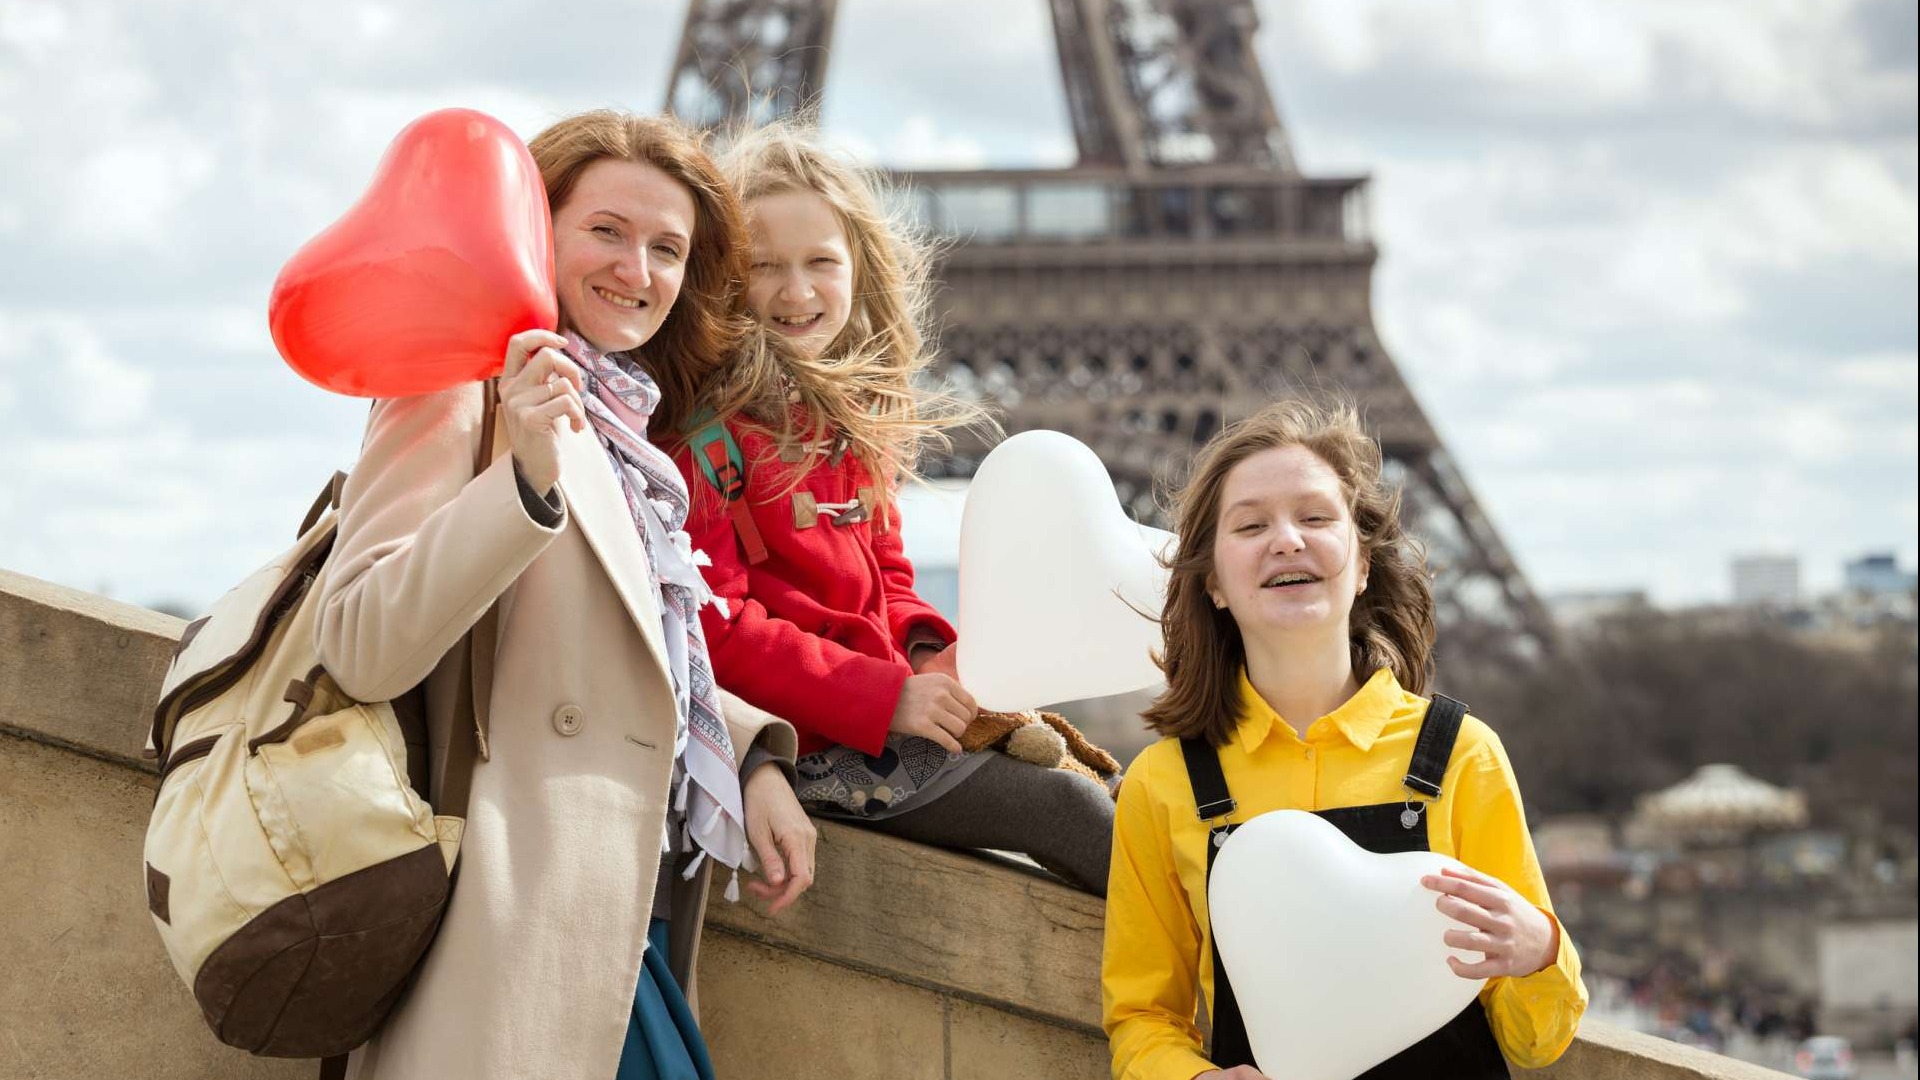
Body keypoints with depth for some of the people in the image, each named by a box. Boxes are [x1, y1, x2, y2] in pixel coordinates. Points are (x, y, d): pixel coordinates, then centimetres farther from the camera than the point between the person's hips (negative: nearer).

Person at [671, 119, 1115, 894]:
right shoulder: (707, 430, -13)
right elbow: (712, 628, -18)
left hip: (894, 711, 8)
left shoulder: (858, 415, 13)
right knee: (1063, 806, -10)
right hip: (809, 743, -8)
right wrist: (887, 696, -20)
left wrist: (933, 656, -3)